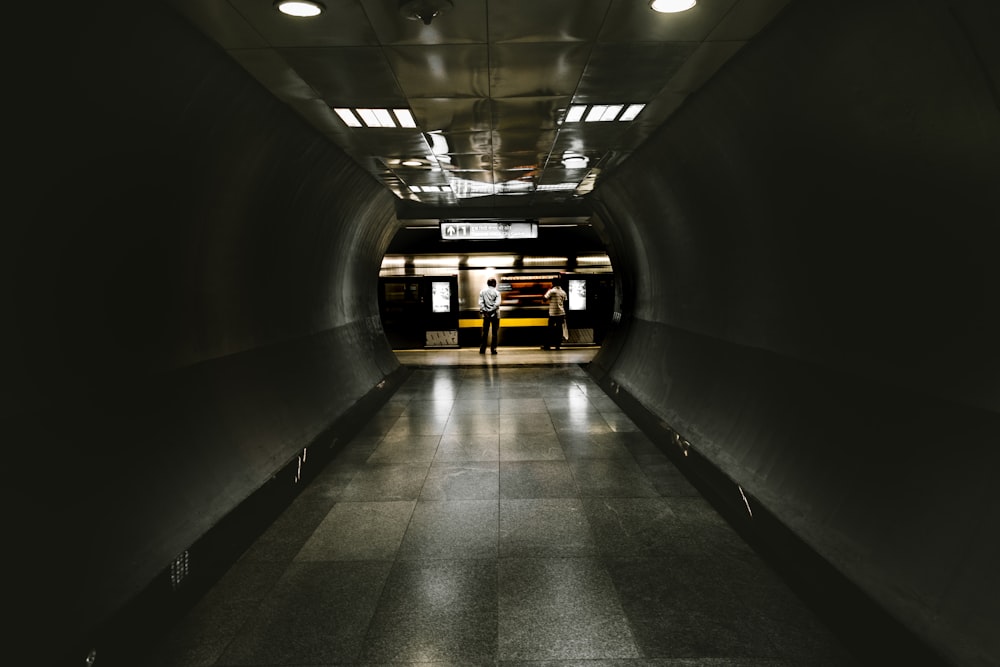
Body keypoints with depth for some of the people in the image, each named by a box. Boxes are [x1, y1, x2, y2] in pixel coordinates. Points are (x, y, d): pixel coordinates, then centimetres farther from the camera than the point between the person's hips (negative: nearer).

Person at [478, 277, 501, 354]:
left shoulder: (482, 291, 4)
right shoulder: (496, 292, -5)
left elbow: (480, 302, -3)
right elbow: (497, 303, -14)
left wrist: (483, 311, -4)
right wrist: (492, 310, -9)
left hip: (486, 314, 3)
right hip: (495, 315, -3)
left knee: (485, 333, 9)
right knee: (495, 333, 3)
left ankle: (482, 349, 8)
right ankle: (493, 349, 1)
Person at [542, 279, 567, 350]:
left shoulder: (551, 291, -9)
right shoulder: (563, 292, 8)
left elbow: (544, 299, -8)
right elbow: (565, 304, 11)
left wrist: (548, 290, 3)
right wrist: (564, 316, 17)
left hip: (553, 313, -4)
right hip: (561, 313, 4)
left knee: (550, 329, 2)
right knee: (559, 329, 7)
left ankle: (547, 345, 5)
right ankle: (558, 345, 7)